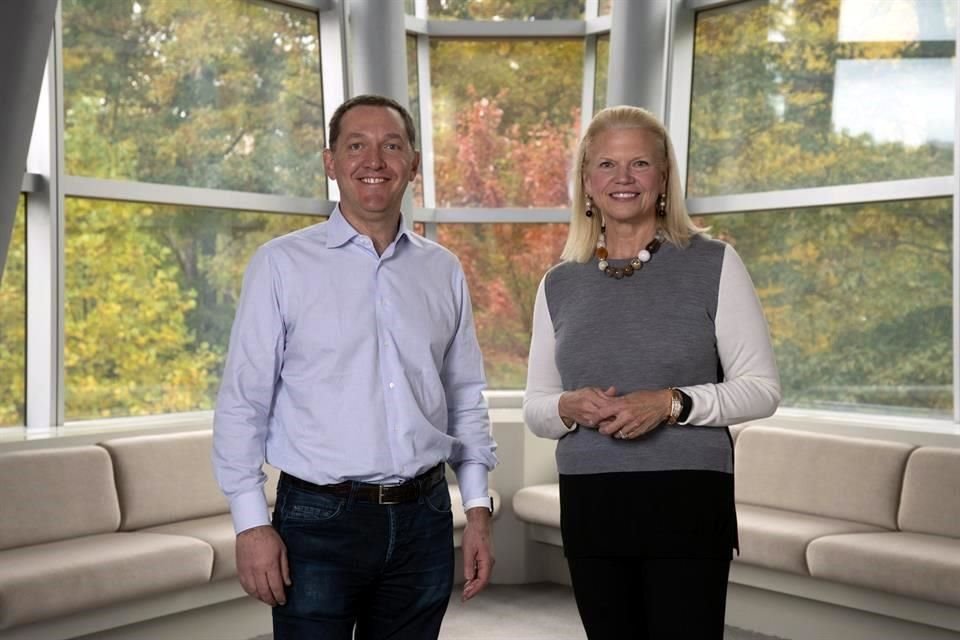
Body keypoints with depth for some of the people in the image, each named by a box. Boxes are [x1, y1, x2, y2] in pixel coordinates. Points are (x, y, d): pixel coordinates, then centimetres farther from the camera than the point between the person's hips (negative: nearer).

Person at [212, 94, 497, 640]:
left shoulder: (444, 270, 6)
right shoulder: (282, 263, -4)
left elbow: (466, 399, 10)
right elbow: (242, 402, -4)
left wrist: (478, 509, 6)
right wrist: (252, 524, -8)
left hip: (423, 518, 4)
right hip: (319, 519, -3)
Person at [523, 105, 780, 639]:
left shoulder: (713, 264, -1)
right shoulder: (559, 284, 8)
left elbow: (762, 388, -2)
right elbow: (535, 407, 12)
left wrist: (671, 403, -16)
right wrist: (569, 407, -10)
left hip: (688, 501, -3)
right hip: (589, 508, 3)